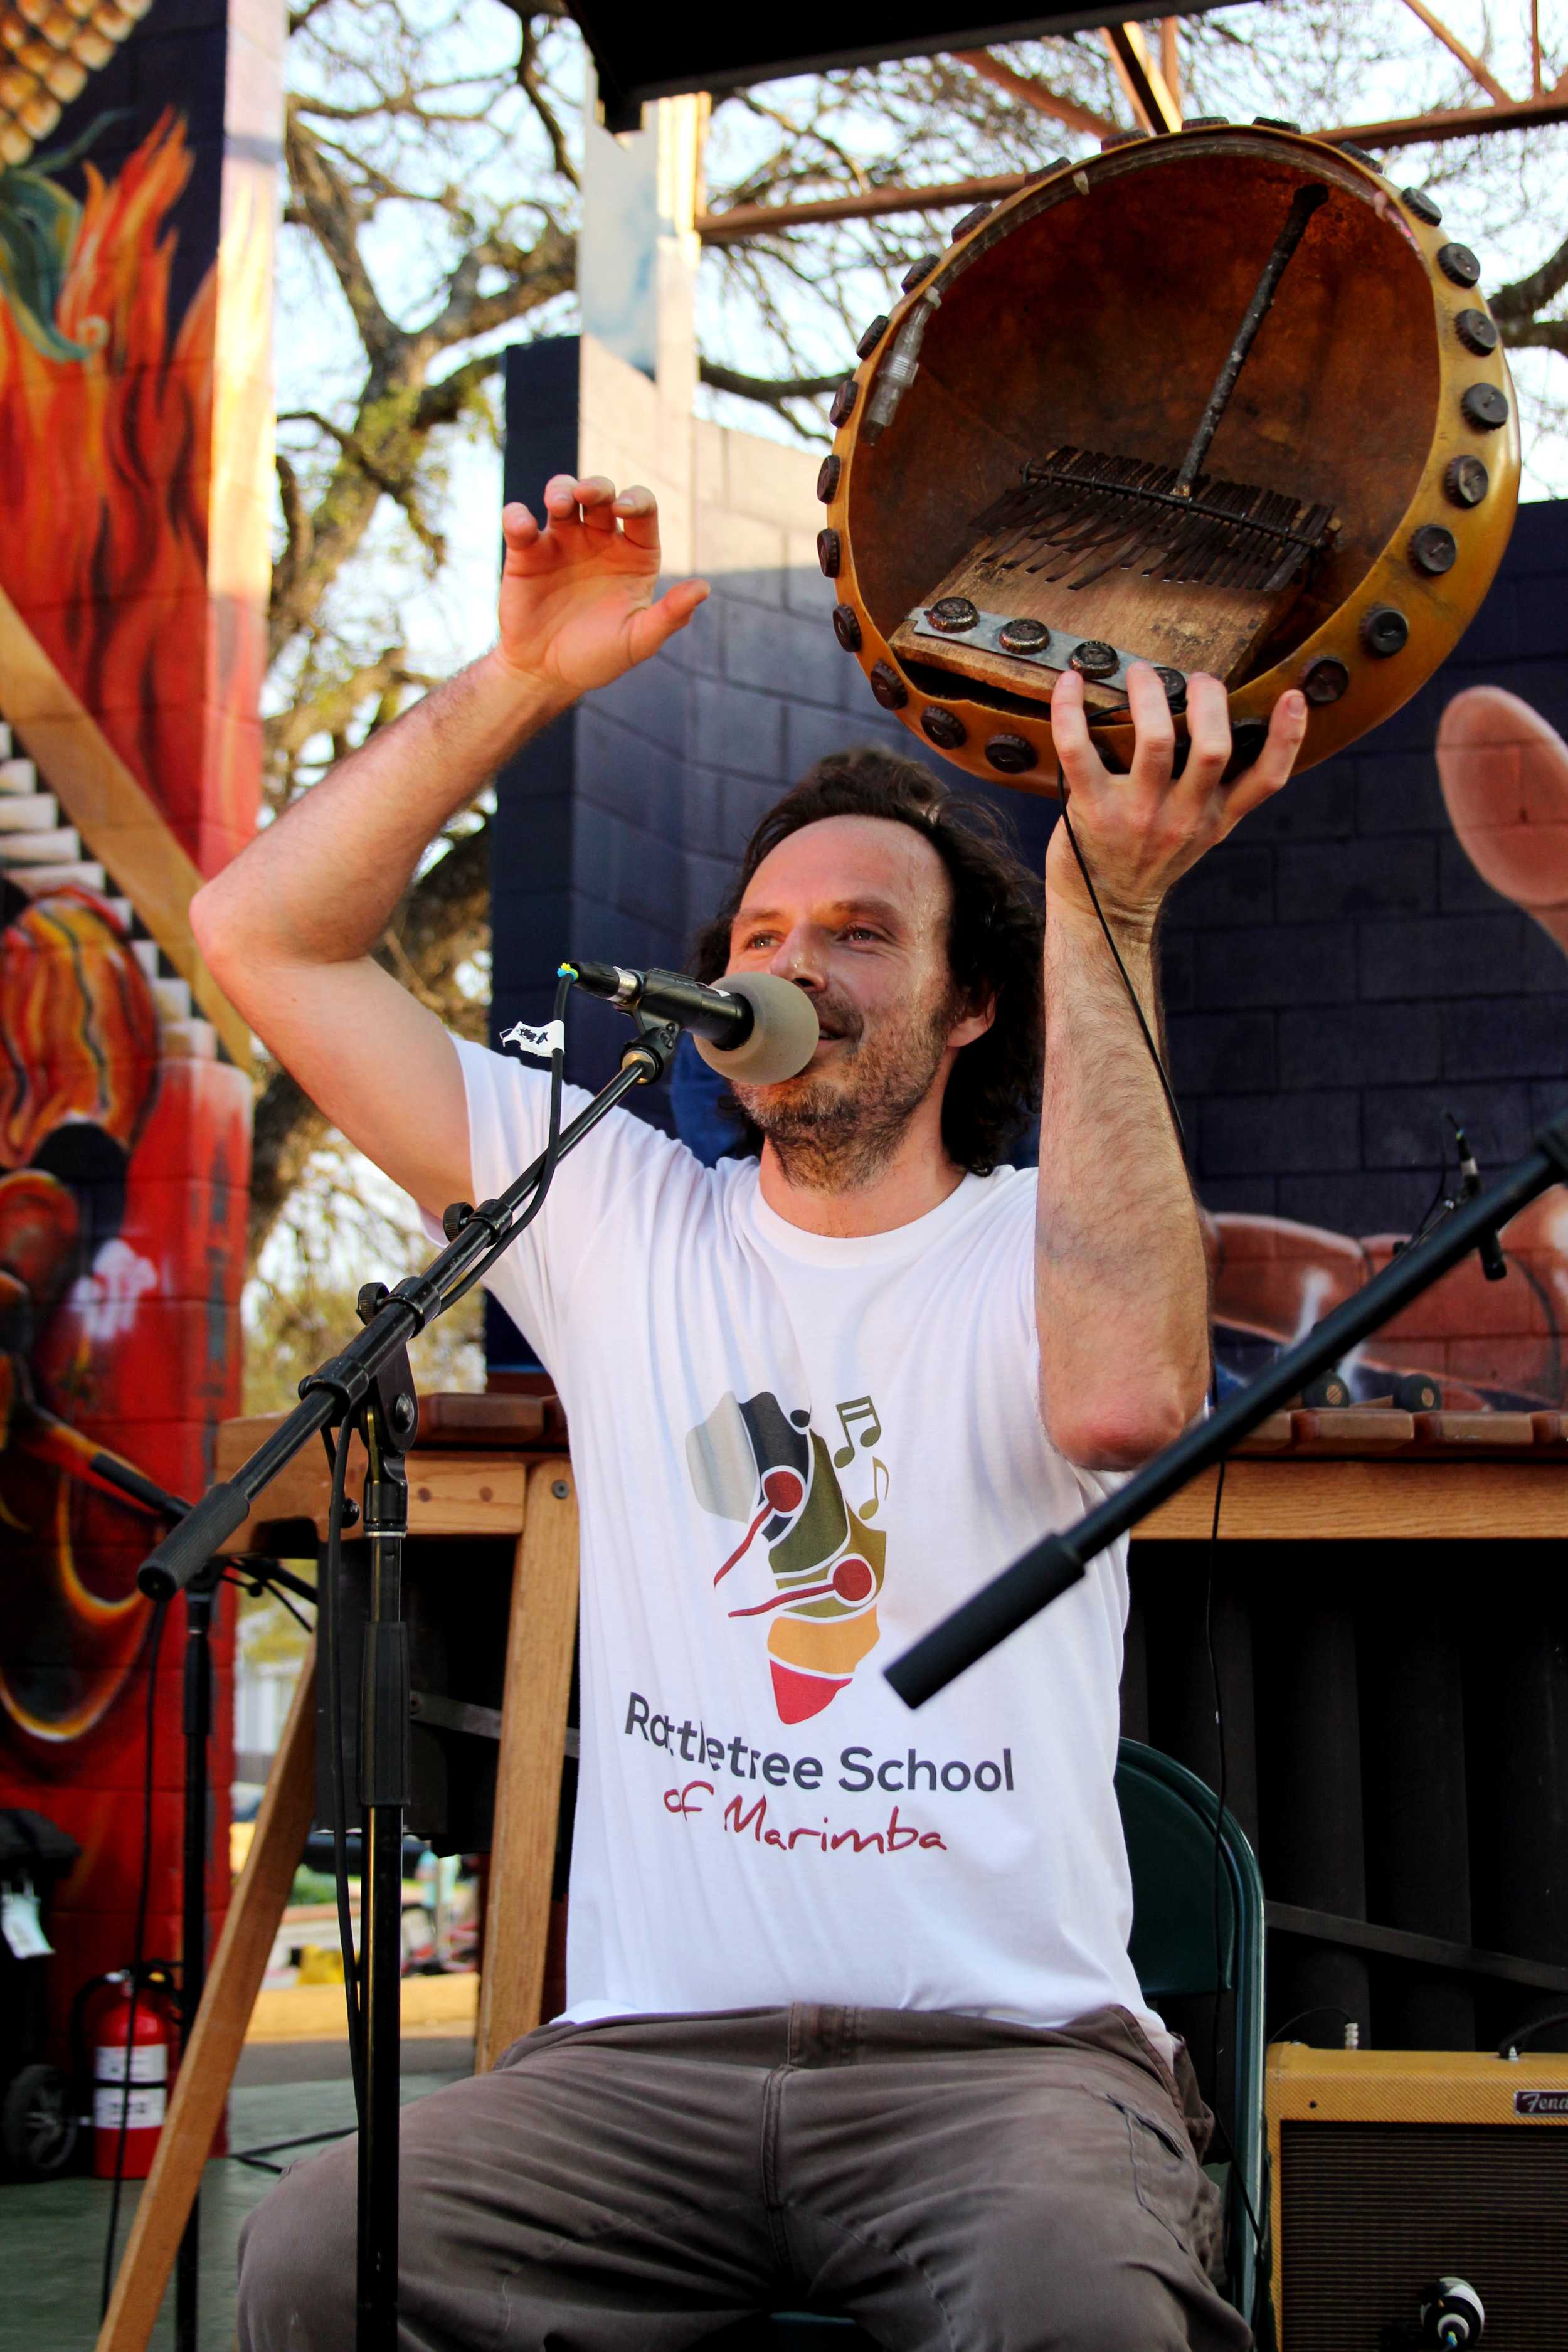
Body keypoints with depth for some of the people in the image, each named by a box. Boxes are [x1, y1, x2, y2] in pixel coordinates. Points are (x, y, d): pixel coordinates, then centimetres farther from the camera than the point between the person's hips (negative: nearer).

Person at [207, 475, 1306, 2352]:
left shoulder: (1036, 1248, 4)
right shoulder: (617, 1223, 13)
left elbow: (1126, 1398, -24)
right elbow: (264, 935, 11)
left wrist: (1106, 917, -21)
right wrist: (523, 677, 2)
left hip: (1008, 2044, -2)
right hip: (646, 2053, 3)